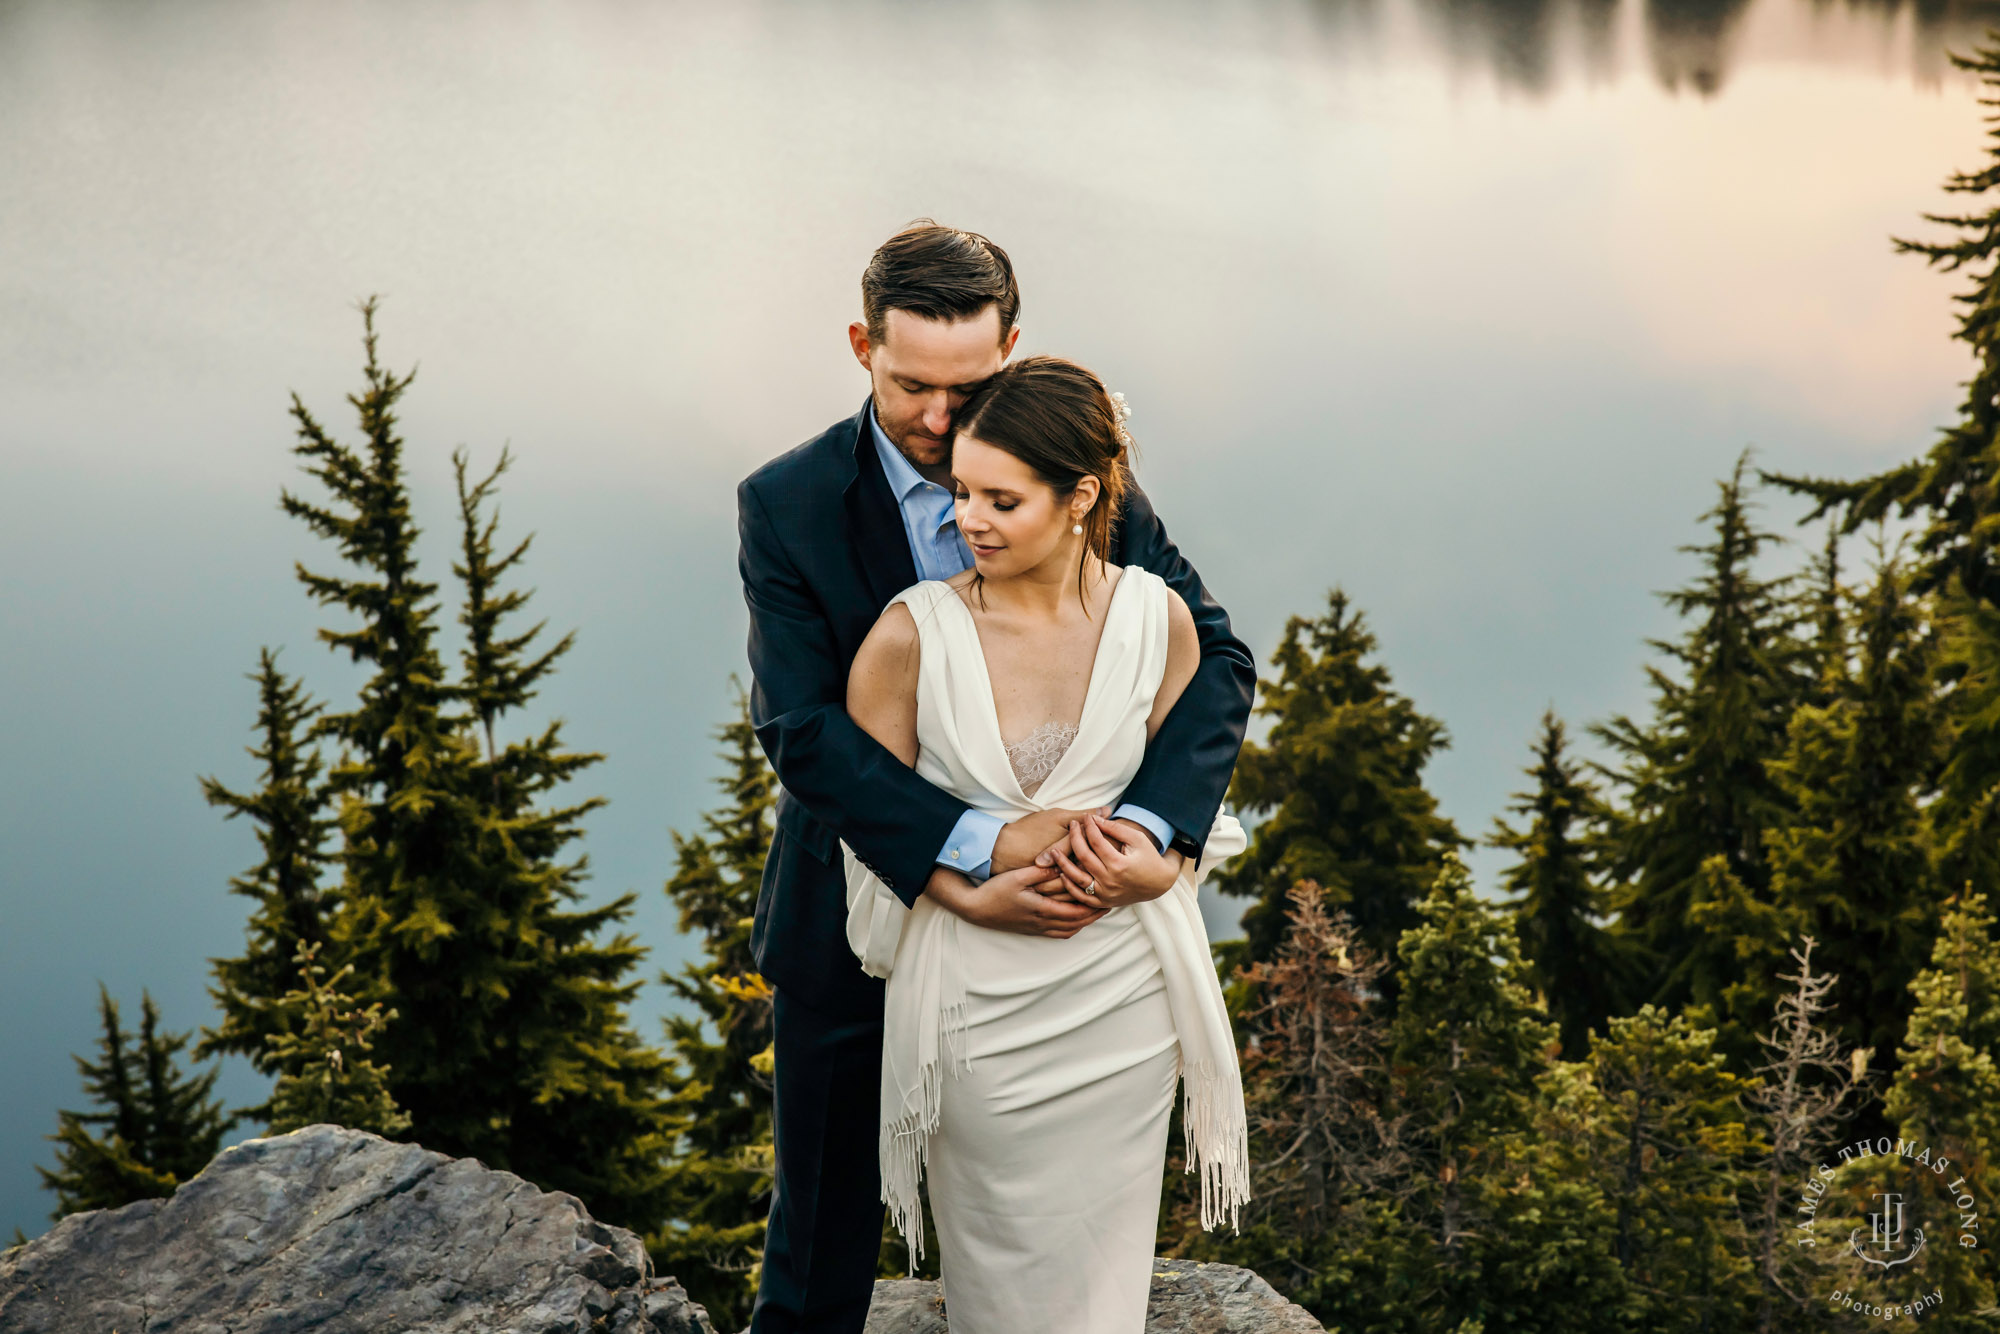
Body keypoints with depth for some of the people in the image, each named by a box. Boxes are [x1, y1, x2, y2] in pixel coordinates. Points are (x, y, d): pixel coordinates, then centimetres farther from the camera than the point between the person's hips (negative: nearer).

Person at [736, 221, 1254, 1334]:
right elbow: (800, 727, -22)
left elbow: (1217, 656, -13)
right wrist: (980, 847, -34)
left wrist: (1144, 823, -31)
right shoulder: (786, 507, -13)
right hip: (856, 924, -1)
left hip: (1042, 912, 2)